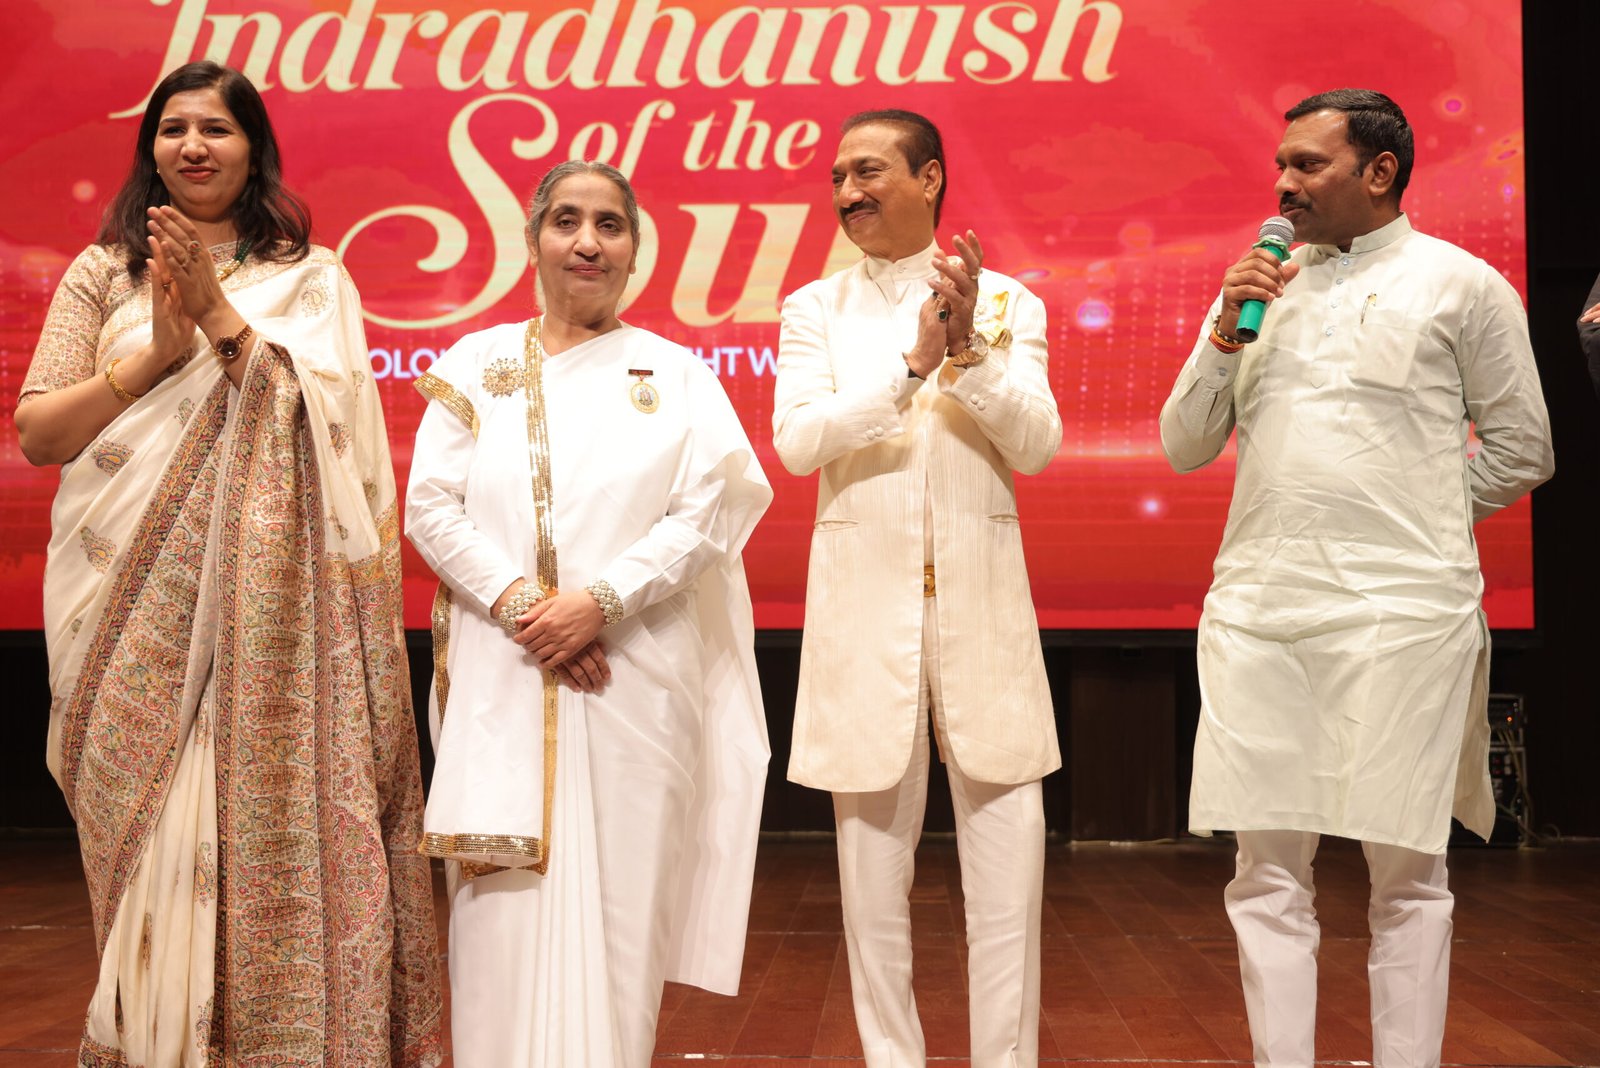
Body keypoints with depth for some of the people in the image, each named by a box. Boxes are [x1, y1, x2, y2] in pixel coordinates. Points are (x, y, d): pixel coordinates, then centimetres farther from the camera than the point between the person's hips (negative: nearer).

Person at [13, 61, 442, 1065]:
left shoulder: (309, 276, 9)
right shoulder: (103, 275, 12)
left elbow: (328, 416, -6)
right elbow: (37, 432, 4)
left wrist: (218, 314, -12)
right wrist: (155, 353, -7)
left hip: (272, 602, -1)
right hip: (137, 608, 2)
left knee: (273, 819, -6)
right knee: (148, 830, 2)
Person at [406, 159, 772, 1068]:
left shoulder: (675, 373, 8)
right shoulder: (479, 363, 10)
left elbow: (706, 513, -2)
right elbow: (433, 506, 2)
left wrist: (599, 601, -14)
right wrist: (520, 604, -11)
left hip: (636, 674, 0)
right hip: (504, 671, 1)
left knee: (622, 888, 2)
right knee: (508, 896, 0)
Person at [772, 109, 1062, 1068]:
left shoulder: (1007, 303, 7)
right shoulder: (816, 310, 8)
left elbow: (1037, 446, -2)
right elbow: (796, 440, -7)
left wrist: (968, 353, -17)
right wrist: (912, 363, -18)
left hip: (982, 597, 0)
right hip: (865, 601, 0)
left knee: (1008, 831, 0)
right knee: (874, 838, 7)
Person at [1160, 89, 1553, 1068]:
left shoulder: (1460, 283, 3)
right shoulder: (1265, 285, 15)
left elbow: (1521, 449, 6)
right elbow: (1185, 447, 12)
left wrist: (1417, 528, 6)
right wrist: (1225, 332, 0)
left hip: (1401, 612, -3)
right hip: (1257, 612, 4)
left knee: (1407, 869, 4)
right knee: (1269, 867, 5)